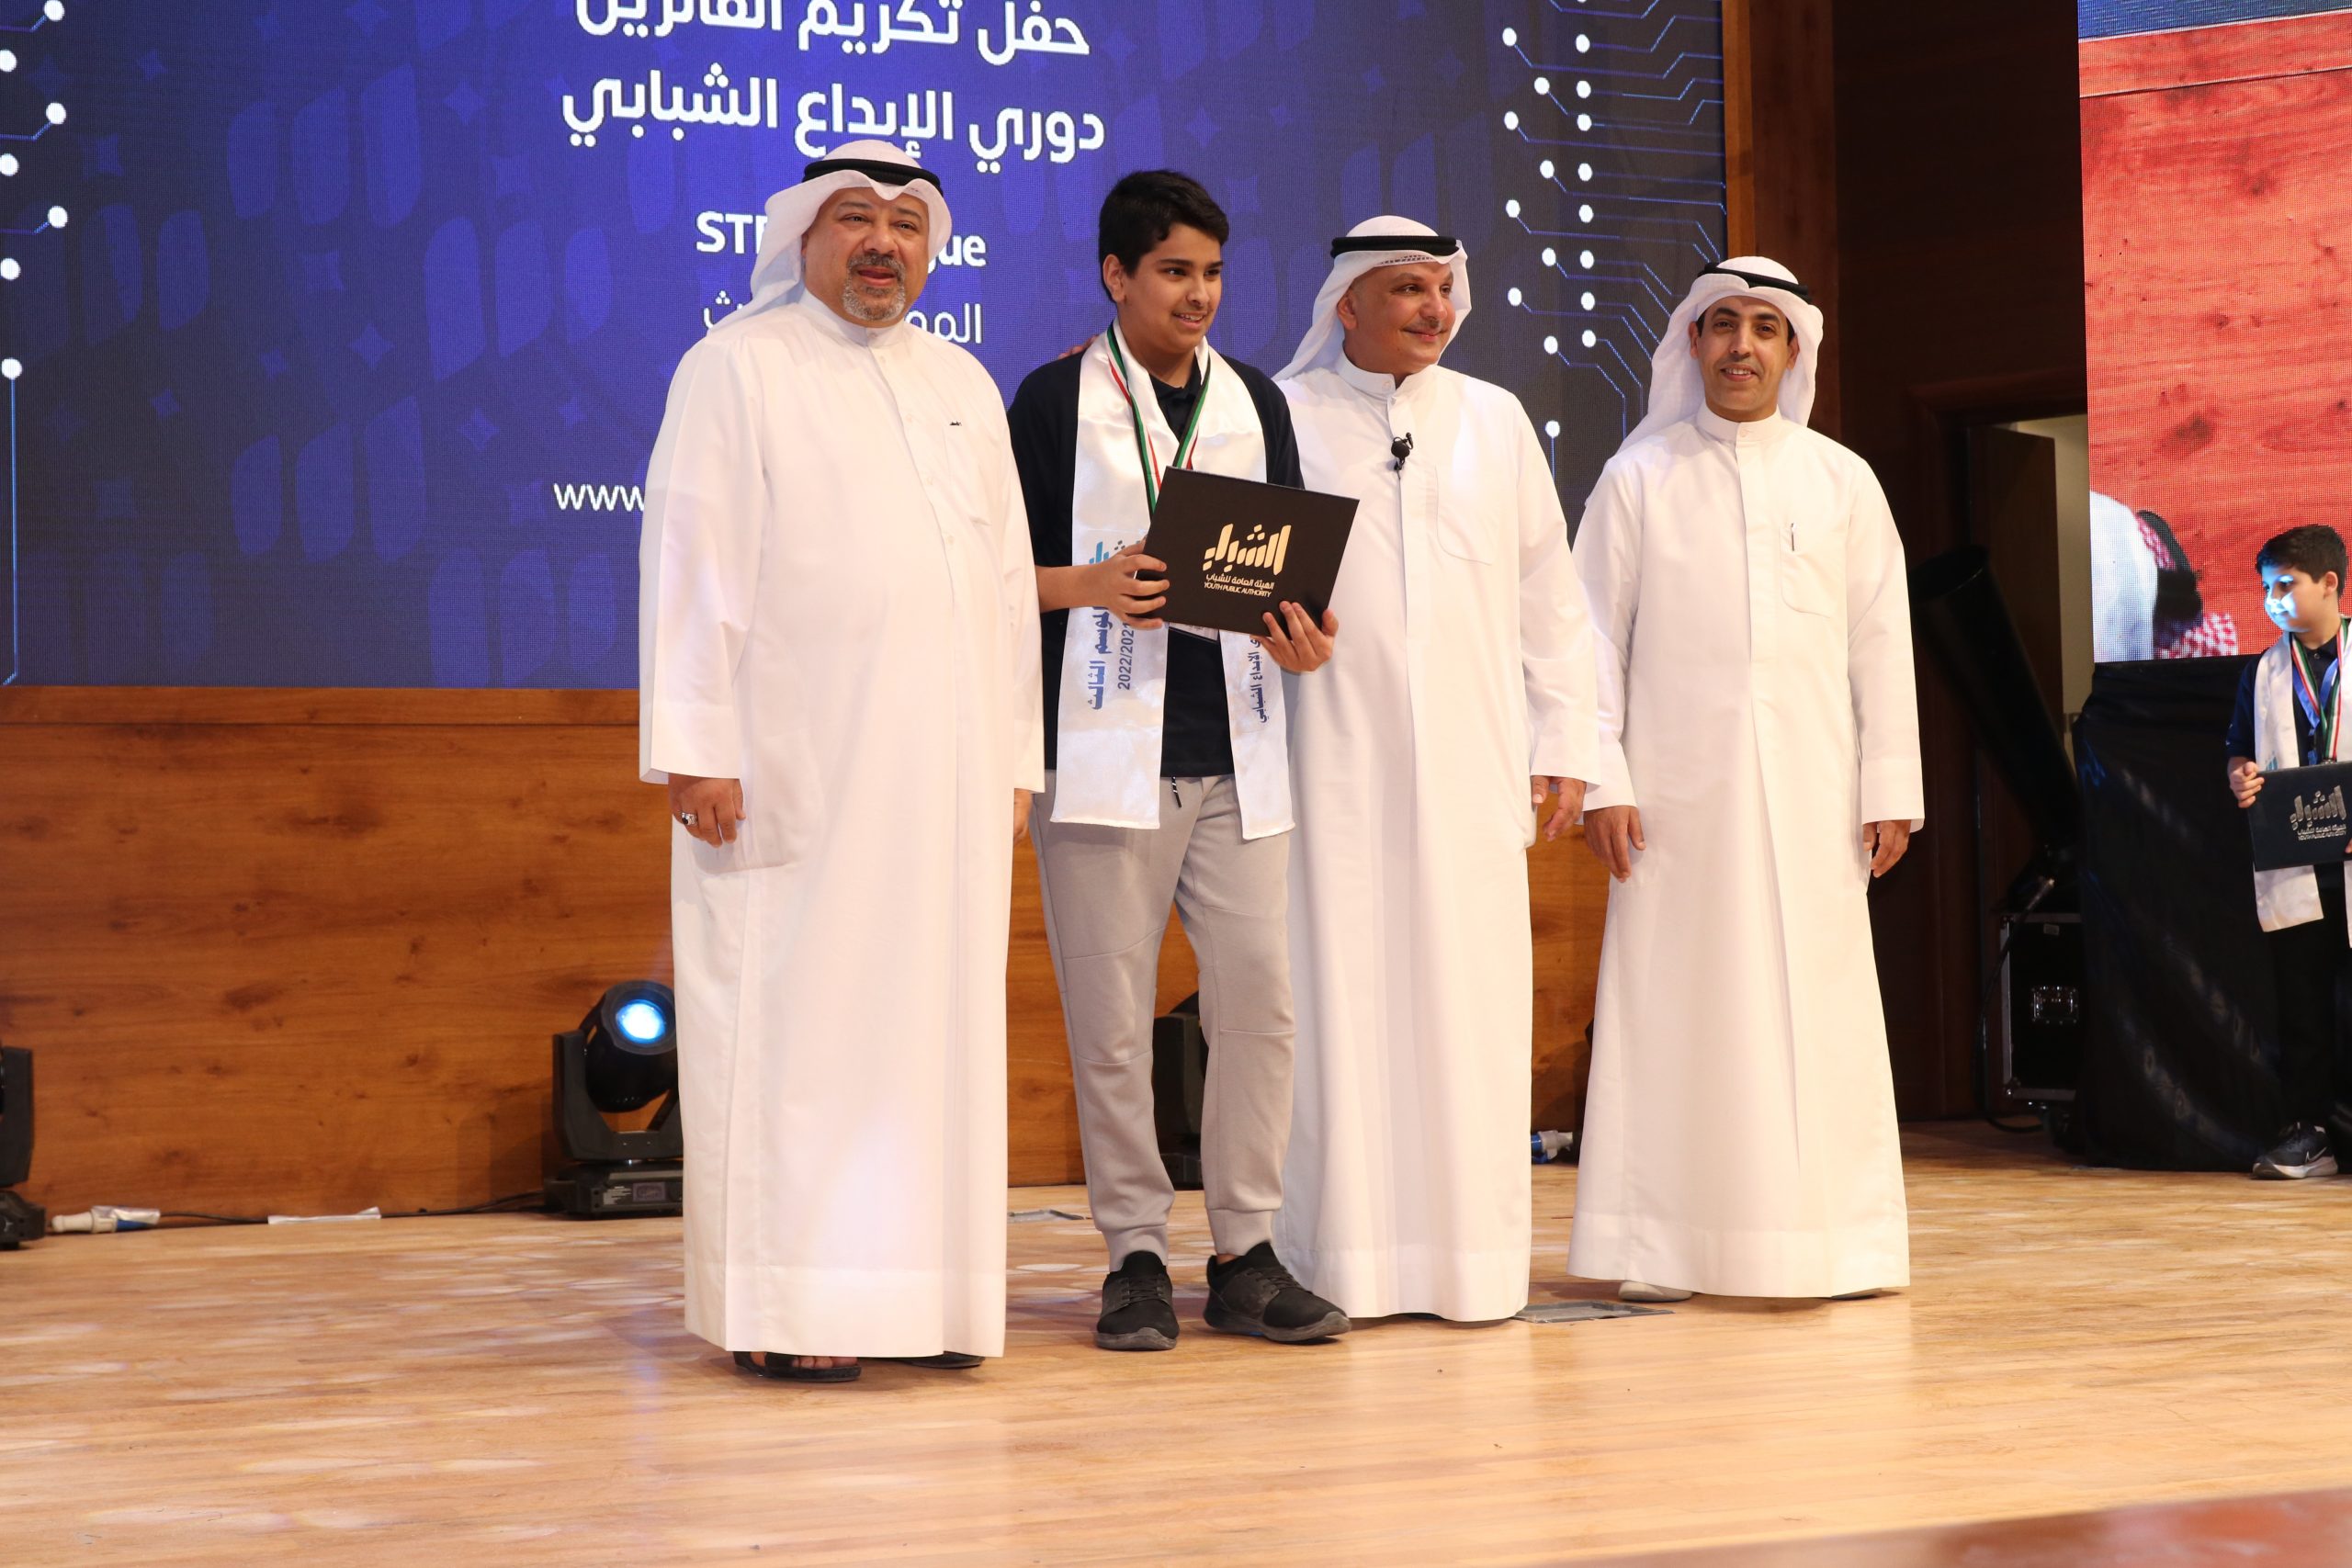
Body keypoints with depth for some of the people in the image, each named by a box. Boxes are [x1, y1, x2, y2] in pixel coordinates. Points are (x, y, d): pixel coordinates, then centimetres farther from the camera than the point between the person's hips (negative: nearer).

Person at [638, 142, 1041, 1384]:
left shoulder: (962, 385, 17)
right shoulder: (738, 368, 1)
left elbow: (1004, 577, 17)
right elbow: (692, 561, -6)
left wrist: (1013, 763, 11)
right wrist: (694, 747, -14)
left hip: (944, 773, 6)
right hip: (794, 767, -5)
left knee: (936, 1023, 5)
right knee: (791, 1021, -5)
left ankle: (923, 1293, 10)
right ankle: (780, 1309, -2)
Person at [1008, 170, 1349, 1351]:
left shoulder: (1254, 402, 15)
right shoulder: (1055, 399, 3)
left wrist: (1303, 636, -5)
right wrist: (1090, 585, -16)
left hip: (1233, 752, 4)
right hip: (1106, 752, -3)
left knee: (1255, 995, -1)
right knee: (1110, 1017, -1)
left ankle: (1244, 1253, 7)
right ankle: (1134, 1255, 9)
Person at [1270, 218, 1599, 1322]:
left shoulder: (1495, 423, 14)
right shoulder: (1283, 415, 5)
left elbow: (1551, 598, 14)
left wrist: (1563, 745, 9)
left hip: (1469, 765, 3)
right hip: (1333, 762, -2)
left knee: (1471, 1004, 1)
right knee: (1339, 998, -4)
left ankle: (1472, 1258, 7)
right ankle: (1339, 1260, 1)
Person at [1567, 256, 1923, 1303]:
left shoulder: (1842, 482, 11)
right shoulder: (1638, 479, 7)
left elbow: (1881, 641, 9)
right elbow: (1594, 636, 5)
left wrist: (1890, 786, 3)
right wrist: (1601, 780, -4)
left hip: (1809, 789, 1)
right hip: (1677, 787, -1)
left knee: (1815, 1008, 0)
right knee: (1672, 1007, -3)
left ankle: (1832, 1238, 6)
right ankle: (1659, 1244, 0)